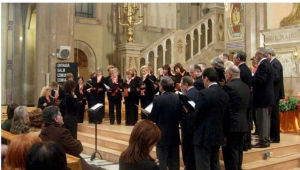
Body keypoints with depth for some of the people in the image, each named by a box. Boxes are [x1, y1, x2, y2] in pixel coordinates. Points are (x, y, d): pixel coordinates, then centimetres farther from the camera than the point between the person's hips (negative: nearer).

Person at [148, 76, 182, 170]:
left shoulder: (158, 99, -15)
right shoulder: (178, 98, 0)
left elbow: (153, 118, -10)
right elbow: (180, 116, 5)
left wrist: (149, 115, 10)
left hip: (162, 135, -5)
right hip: (175, 134, 5)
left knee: (162, 161, 4)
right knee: (174, 161, 13)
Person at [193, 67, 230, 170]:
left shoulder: (204, 93, -18)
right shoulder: (225, 95, 5)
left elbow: (196, 116, -16)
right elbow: (225, 114, 11)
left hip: (204, 136, -7)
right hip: (218, 135, 8)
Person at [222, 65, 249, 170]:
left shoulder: (228, 86, -15)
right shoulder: (245, 86, 9)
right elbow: (246, 105, 14)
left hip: (231, 125, -8)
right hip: (243, 124, 8)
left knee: (230, 153, 0)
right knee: (238, 150, 16)